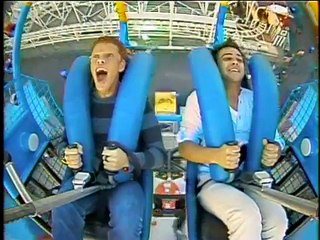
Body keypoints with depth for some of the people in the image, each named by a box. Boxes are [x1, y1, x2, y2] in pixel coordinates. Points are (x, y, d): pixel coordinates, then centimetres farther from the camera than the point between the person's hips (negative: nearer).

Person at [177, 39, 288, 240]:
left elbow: (276, 141, 12)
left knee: (277, 219, -25)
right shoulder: (200, 97, 2)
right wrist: (215, 155, -27)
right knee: (248, 217, -32)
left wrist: (273, 152, -15)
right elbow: (185, 146, -5)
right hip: (212, 180, -4)